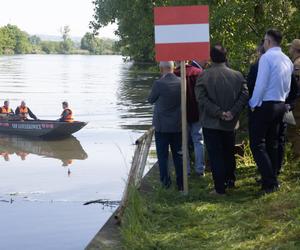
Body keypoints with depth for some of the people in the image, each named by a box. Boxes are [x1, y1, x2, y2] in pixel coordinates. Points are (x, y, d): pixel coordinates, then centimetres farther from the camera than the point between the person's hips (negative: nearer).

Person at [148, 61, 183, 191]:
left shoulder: (159, 84, -17)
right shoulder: (181, 82, -5)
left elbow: (151, 100, -2)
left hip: (162, 126, -3)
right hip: (178, 126, 4)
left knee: (163, 156, 8)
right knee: (178, 155, 12)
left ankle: (165, 182, 10)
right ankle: (181, 183, 16)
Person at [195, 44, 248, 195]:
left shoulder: (204, 76, -10)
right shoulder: (237, 75, -1)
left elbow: (201, 98, -18)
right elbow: (244, 95, -8)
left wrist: (219, 113, -16)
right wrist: (232, 112, -12)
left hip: (211, 123, -3)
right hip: (230, 124, 4)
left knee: (215, 156, 1)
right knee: (229, 153, 21)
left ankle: (220, 188, 1)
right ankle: (230, 181, 31)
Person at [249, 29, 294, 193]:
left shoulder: (267, 57, -14)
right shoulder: (287, 60, 9)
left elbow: (260, 84, -17)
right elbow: (287, 87, 15)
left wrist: (253, 104, -7)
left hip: (264, 106, -8)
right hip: (280, 106, 8)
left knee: (257, 145, -4)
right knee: (272, 144, 16)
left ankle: (270, 182, -9)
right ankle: (272, 179, 21)